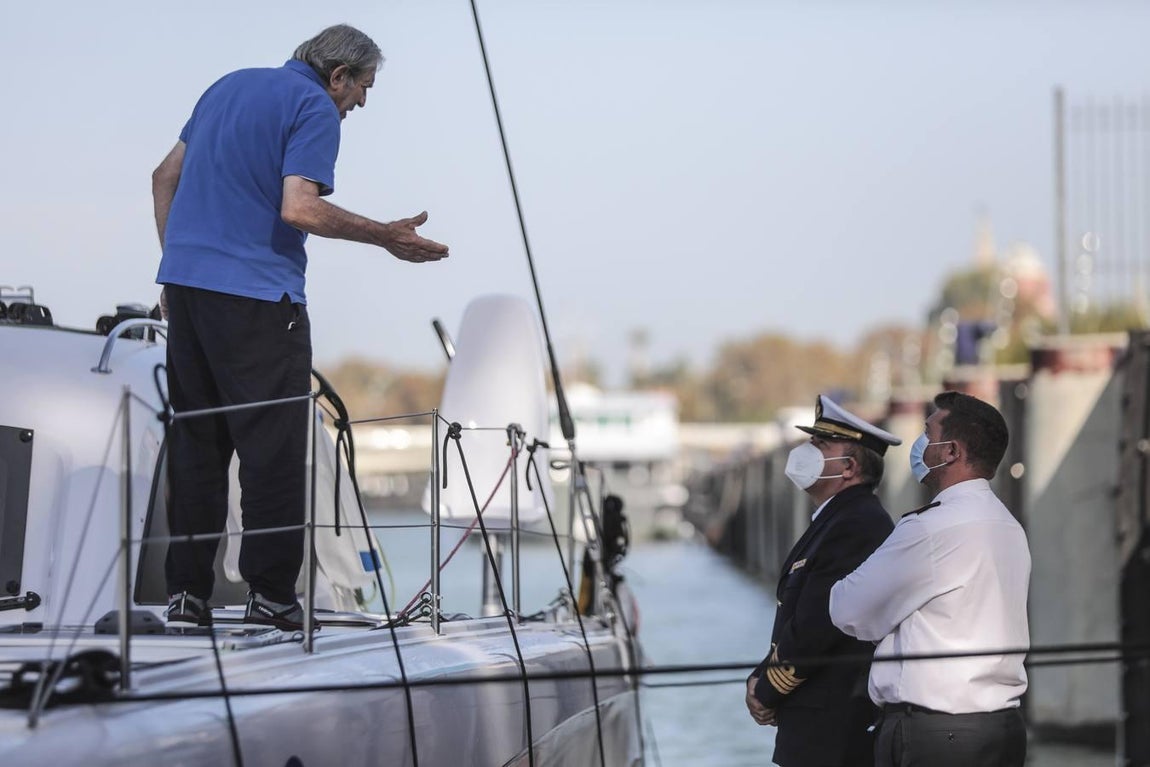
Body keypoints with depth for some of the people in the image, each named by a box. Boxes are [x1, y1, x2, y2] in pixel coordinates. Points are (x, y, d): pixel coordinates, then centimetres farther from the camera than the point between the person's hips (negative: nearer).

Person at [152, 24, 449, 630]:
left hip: (185, 279, 8)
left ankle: (186, 590, 9)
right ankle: (270, 592, -3)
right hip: (256, 295, -8)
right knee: (274, 444, -2)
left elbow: (166, 177, 21)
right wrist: (386, 237, -10)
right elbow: (299, 209, -20)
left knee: (195, 442, 10)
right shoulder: (315, 109, -7)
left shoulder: (231, 85, 19)